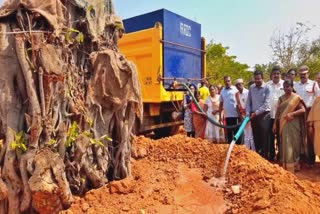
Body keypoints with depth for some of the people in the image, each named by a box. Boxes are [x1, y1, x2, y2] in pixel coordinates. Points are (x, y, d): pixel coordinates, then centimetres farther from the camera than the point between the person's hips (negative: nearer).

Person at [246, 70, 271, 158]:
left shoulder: (267, 88, -8)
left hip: (264, 115, -4)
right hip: (253, 116, 4)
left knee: (264, 138, 1)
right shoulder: (251, 88, 6)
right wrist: (248, 114, -2)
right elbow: (248, 102, 8)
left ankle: (264, 156, 9)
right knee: (256, 138, 11)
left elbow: (266, 104, -14)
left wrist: (256, 113, -14)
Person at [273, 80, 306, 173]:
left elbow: (303, 110, -9)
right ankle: (285, 165, 17)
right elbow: (278, 111, 10)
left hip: (293, 124, -4)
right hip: (283, 124, 4)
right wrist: (275, 123, 5)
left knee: (293, 144, 1)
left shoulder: (296, 97, -3)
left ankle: (293, 166, 11)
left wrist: (292, 114, -23)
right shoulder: (281, 98, 11)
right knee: (284, 144, 8)